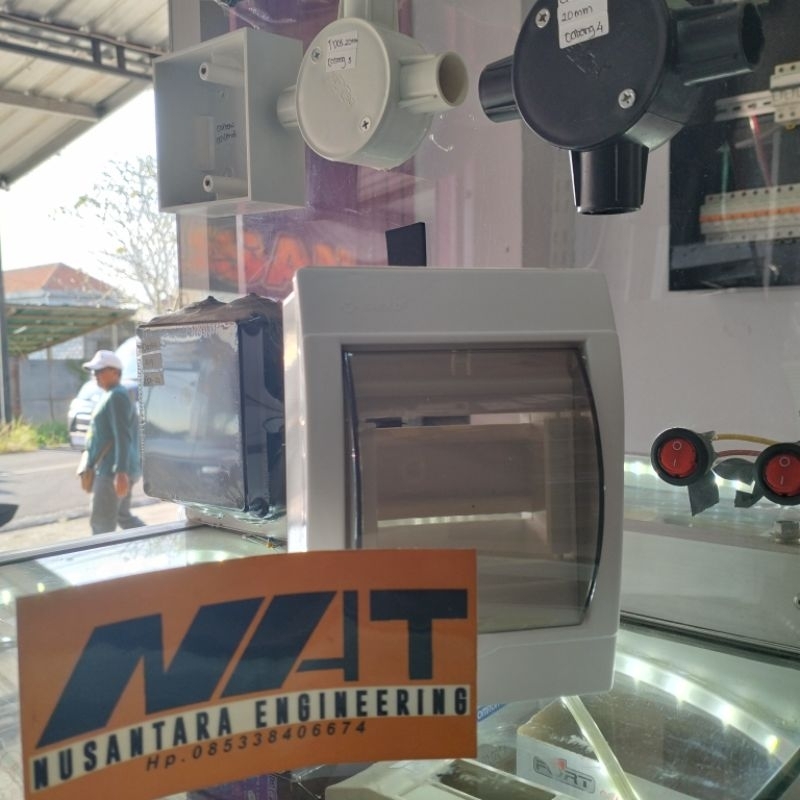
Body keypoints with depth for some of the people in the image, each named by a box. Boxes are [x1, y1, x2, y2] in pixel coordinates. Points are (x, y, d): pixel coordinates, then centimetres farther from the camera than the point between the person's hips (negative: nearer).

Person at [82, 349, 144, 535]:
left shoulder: (117, 397, -15)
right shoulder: (111, 396, 18)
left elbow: (123, 438, -23)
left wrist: (121, 472, -28)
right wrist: (95, 468, 27)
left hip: (113, 472, -11)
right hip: (110, 470, 11)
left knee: (101, 522, -4)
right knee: (123, 517, 16)